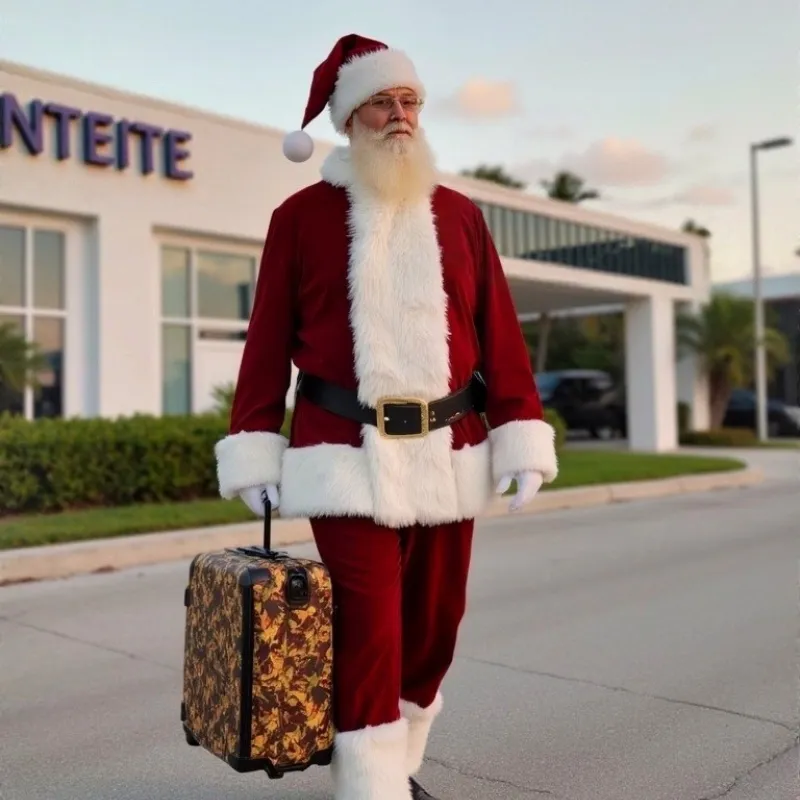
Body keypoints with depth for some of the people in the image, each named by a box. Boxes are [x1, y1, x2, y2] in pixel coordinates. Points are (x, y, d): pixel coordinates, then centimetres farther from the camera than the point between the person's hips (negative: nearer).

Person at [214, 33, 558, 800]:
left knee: (433, 624, 12)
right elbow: (268, 340, 1)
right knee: (367, 634, -5)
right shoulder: (301, 215, 3)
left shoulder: (458, 214, 10)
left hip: (447, 456, 4)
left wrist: (521, 436, -1)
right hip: (349, 459, -3)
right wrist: (254, 448, -3)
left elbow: (499, 332, 6)